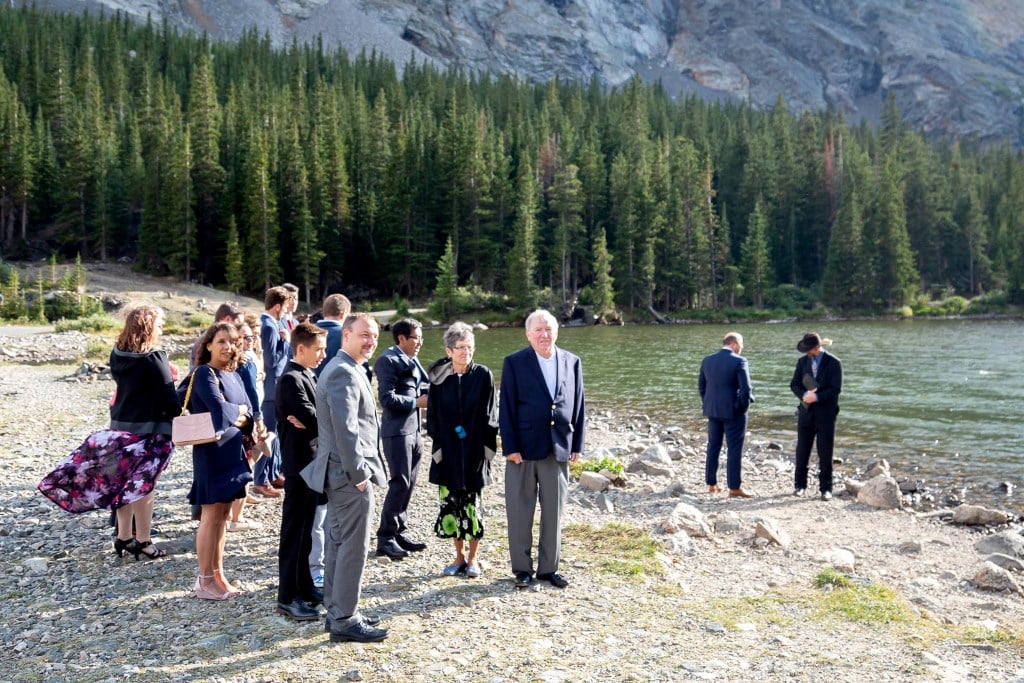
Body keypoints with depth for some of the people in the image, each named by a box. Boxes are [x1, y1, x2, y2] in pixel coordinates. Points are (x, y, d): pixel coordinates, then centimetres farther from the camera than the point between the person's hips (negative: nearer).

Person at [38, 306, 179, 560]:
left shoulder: (117, 355, 5)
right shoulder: (154, 358, -15)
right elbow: (169, 397, -14)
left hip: (120, 425, 6)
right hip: (149, 429, -6)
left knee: (124, 483, 14)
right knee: (143, 485, 0)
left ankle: (124, 537, 23)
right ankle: (143, 542, 8)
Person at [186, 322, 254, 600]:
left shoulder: (234, 376, 13)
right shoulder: (204, 373, -10)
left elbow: (248, 415, 9)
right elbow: (220, 410, -22)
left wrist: (234, 417, -11)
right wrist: (239, 410, -4)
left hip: (232, 450, 8)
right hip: (212, 450, -8)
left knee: (223, 515, 12)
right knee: (211, 515, -2)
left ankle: (218, 574, 21)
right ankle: (205, 581, 6)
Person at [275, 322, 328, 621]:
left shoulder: (308, 376, 13)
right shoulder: (291, 379, -16)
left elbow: (315, 419, 7)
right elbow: (314, 421, -24)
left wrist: (310, 423, -12)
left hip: (312, 463, 9)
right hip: (300, 464, -9)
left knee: (306, 528, 16)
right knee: (295, 530, -2)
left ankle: (304, 587, 27)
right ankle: (288, 597, 7)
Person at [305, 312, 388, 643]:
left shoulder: (344, 369, 16)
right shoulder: (344, 373, -18)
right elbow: (345, 428, -24)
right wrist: (359, 473, -20)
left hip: (340, 473, 11)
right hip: (351, 475, -11)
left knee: (338, 545, 17)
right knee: (353, 548, -3)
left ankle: (337, 612, 28)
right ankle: (345, 621, 7)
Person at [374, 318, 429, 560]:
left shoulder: (411, 361, 17)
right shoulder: (388, 360, -10)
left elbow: (424, 385, 20)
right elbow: (387, 398, -17)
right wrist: (416, 402, -14)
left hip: (413, 430, 9)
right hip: (397, 431, -9)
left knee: (408, 484, 12)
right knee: (400, 484, -7)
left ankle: (399, 532, 21)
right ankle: (385, 538, 2)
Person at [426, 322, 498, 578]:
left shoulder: (483, 375, -2)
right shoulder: (439, 377, 1)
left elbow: (489, 414, -1)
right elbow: (432, 415, 4)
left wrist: (487, 447, -7)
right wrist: (438, 446, -4)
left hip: (474, 450, -2)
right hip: (448, 450, 2)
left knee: (472, 502, 3)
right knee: (450, 502, 6)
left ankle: (472, 558, 16)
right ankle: (460, 555, 21)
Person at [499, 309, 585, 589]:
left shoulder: (572, 362, 7)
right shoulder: (514, 363, -2)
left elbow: (578, 406, 9)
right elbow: (507, 408, -5)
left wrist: (577, 446, 4)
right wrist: (510, 447, -11)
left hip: (559, 449, 3)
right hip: (524, 448, -3)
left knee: (554, 512, 10)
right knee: (520, 512, 6)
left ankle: (549, 568, 22)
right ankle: (522, 568, 18)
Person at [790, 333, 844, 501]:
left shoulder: (834, 363, -7)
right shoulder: (803, 361, 6)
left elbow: (836, 389, -12)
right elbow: (794, 384, 5)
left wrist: (817, 396, -23)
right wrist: (804, 395, -15)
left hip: (826, 413, -3)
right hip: (806, 412, 4)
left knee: (825, 454, 2)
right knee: (802, 451, 8)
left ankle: (825, 488, 11)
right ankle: (800, 485, 20)